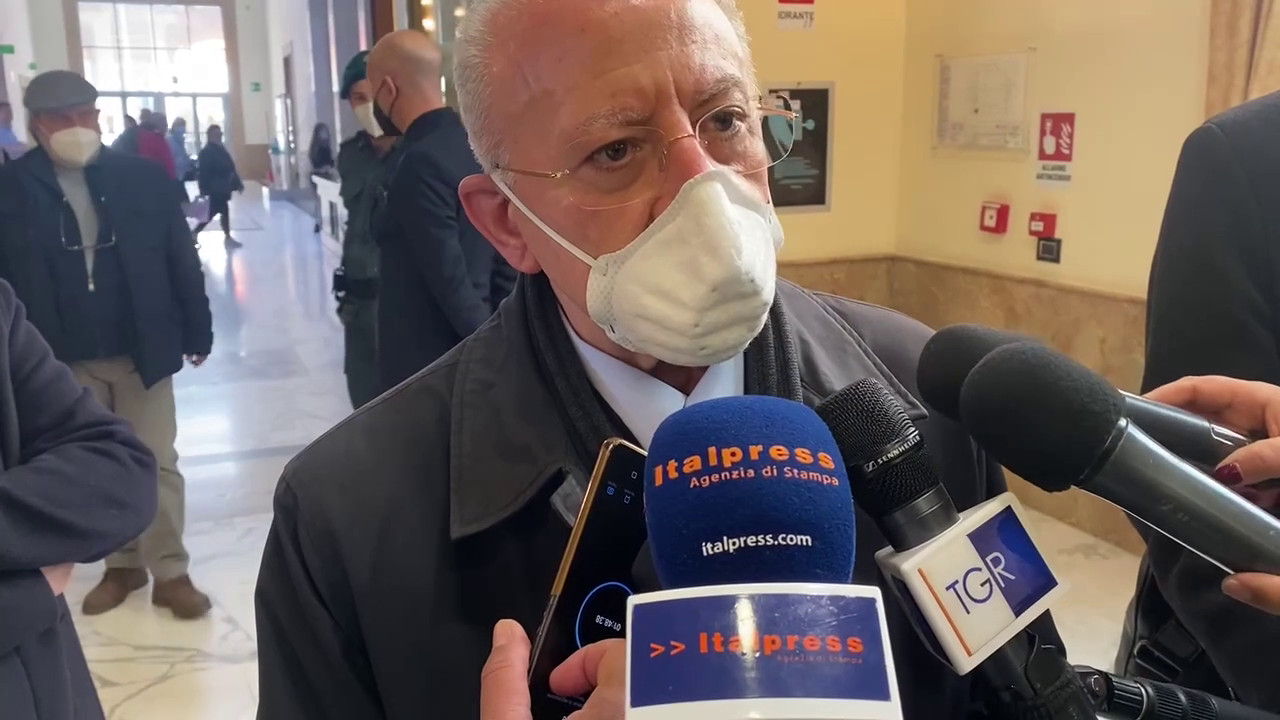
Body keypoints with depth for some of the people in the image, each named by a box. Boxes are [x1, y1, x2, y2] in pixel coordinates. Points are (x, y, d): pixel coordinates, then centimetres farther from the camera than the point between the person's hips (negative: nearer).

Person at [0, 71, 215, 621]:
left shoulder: (142, 177, -4)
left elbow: (181, 258, 1)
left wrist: (197, 329, 2)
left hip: (143, 349, -1)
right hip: (66, 359, 1)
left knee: (156, 464, 5)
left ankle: (170, 572, 17)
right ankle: (122, 564, 30)